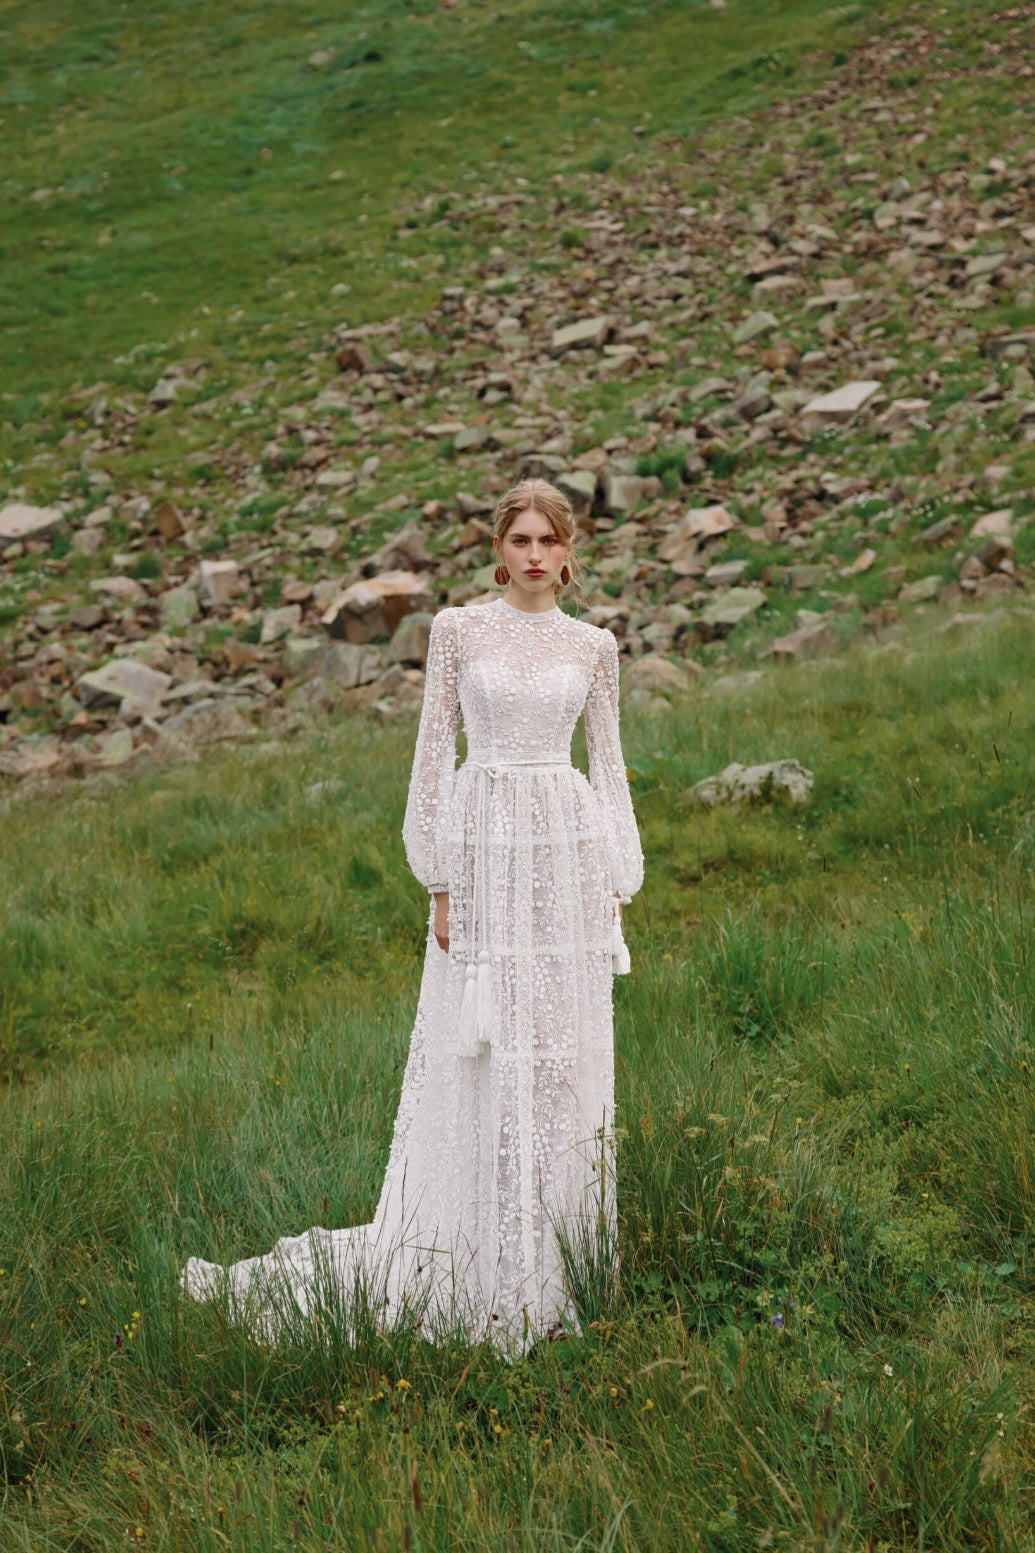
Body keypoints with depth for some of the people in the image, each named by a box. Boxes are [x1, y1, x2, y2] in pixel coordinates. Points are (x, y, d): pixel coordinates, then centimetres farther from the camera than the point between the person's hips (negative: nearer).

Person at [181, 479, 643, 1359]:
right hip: (485, 844, -2)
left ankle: (560, 1258, 16)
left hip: (571, 852, 2)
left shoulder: (593, 647, 7)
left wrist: (620, 884, 7)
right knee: (482, 1054, -1)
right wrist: (438, 881, -3)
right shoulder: (459, 631, 1)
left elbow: (608, 763, 11)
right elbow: (434, 753, 1)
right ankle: (487, 1269, 7)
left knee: (569, 1048, 5)